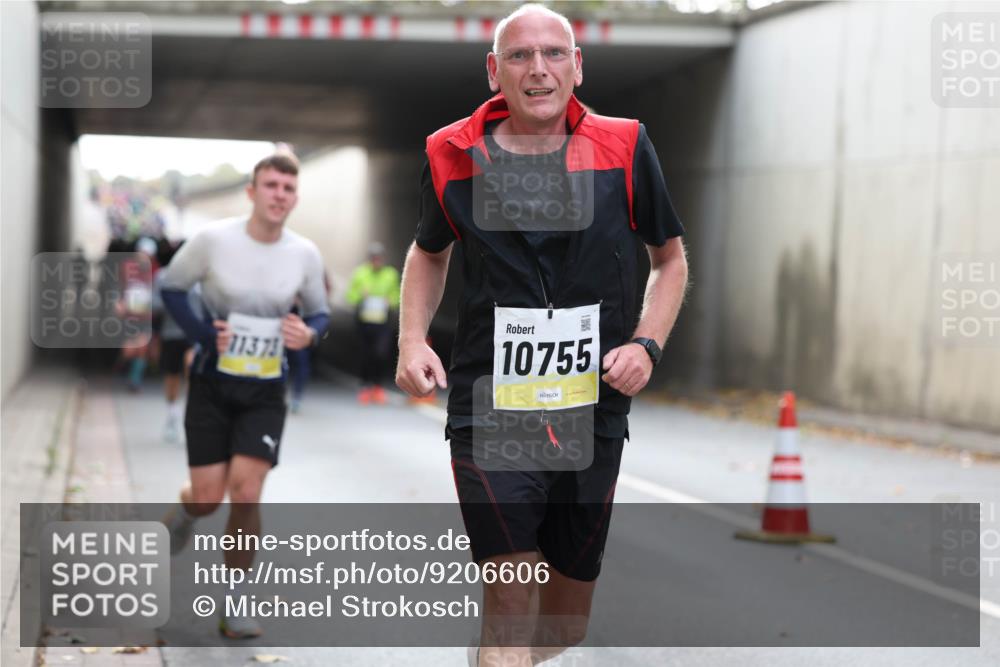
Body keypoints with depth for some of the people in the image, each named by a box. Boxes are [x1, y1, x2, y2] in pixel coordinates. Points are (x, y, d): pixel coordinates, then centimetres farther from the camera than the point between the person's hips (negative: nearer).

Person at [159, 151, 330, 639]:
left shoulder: (305, 255, -4)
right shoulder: (214, 241, -11)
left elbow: (320, 313, 11)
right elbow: (172, 287, 3)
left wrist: (308, 334, -13)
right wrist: (201, 333, -12)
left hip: (265, 392, 1)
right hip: (212, 385, -1)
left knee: (245, 494, -12)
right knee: (207, 499, -3)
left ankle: (234, 597, 7)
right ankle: (184, 513, 38)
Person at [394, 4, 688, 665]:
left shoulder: (624, 147, 0)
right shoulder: (454, 155, 2)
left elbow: (672, 259, 13)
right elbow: (429, 252, 22)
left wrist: (646, 344, -3)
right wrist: (412, 340, 7)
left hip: (595, 409, 2)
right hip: (489, 407, -1)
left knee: (570, 608, 13)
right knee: (510, 595, -16)